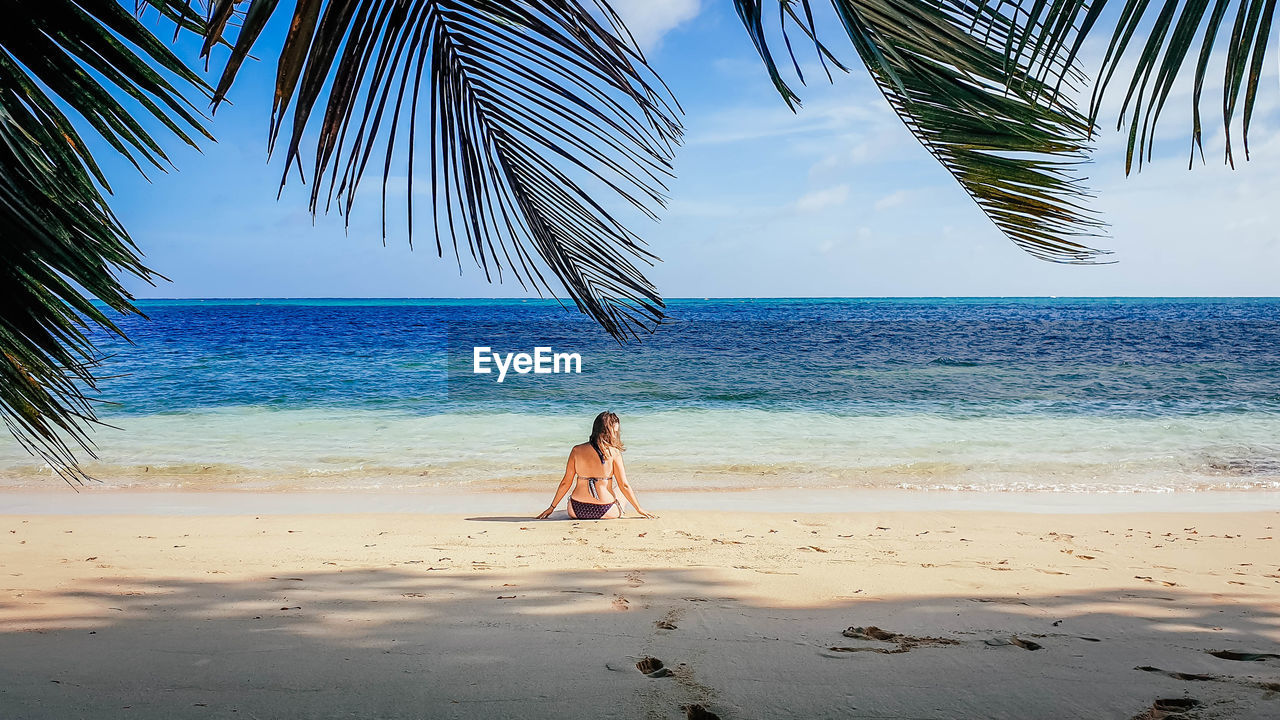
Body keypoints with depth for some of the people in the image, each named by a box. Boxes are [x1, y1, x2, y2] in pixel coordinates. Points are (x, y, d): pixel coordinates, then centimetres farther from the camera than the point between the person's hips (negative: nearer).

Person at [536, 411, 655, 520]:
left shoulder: (576, 450, -2)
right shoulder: (613, 452, -10)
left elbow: (565, 483, 1)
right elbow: (624, 485, -6)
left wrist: (552, 507, 12)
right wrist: (639, 509, 6)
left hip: (577, 511, 3)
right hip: (605, 513, -3)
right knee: (622, 494, 29)